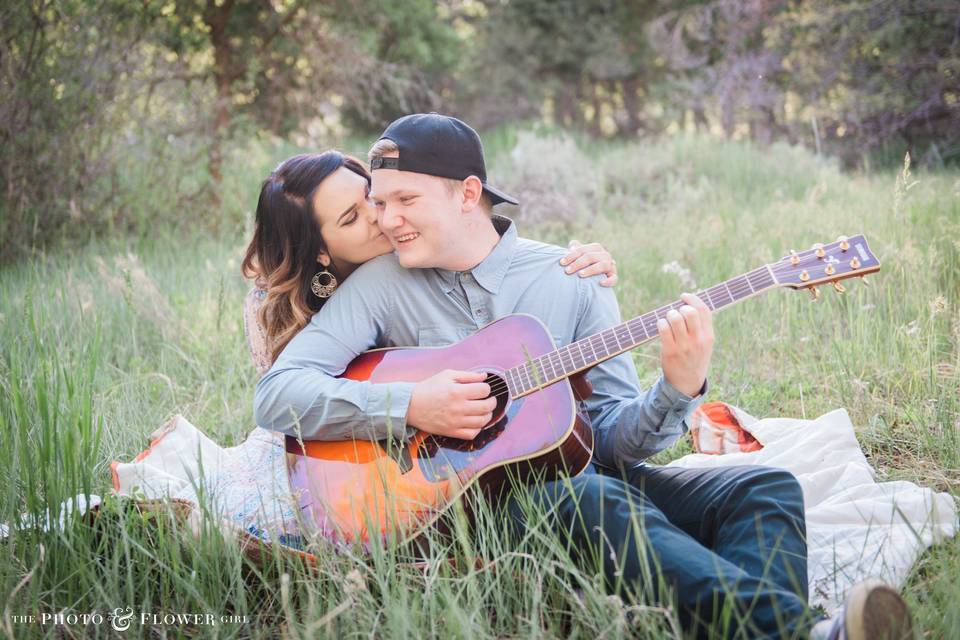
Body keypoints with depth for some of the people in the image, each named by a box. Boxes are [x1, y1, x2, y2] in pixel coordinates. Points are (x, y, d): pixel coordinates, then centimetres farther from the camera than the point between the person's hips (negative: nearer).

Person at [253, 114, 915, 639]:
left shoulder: (571, 279, 7)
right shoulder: (382, 286, 4)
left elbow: (613, 441, 4)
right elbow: (276, 396, -6)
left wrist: (678, 389, -17)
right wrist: (409, 406, -18)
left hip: (584, 475, 4)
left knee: (766, 487, -17)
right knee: (594, 501, -36)